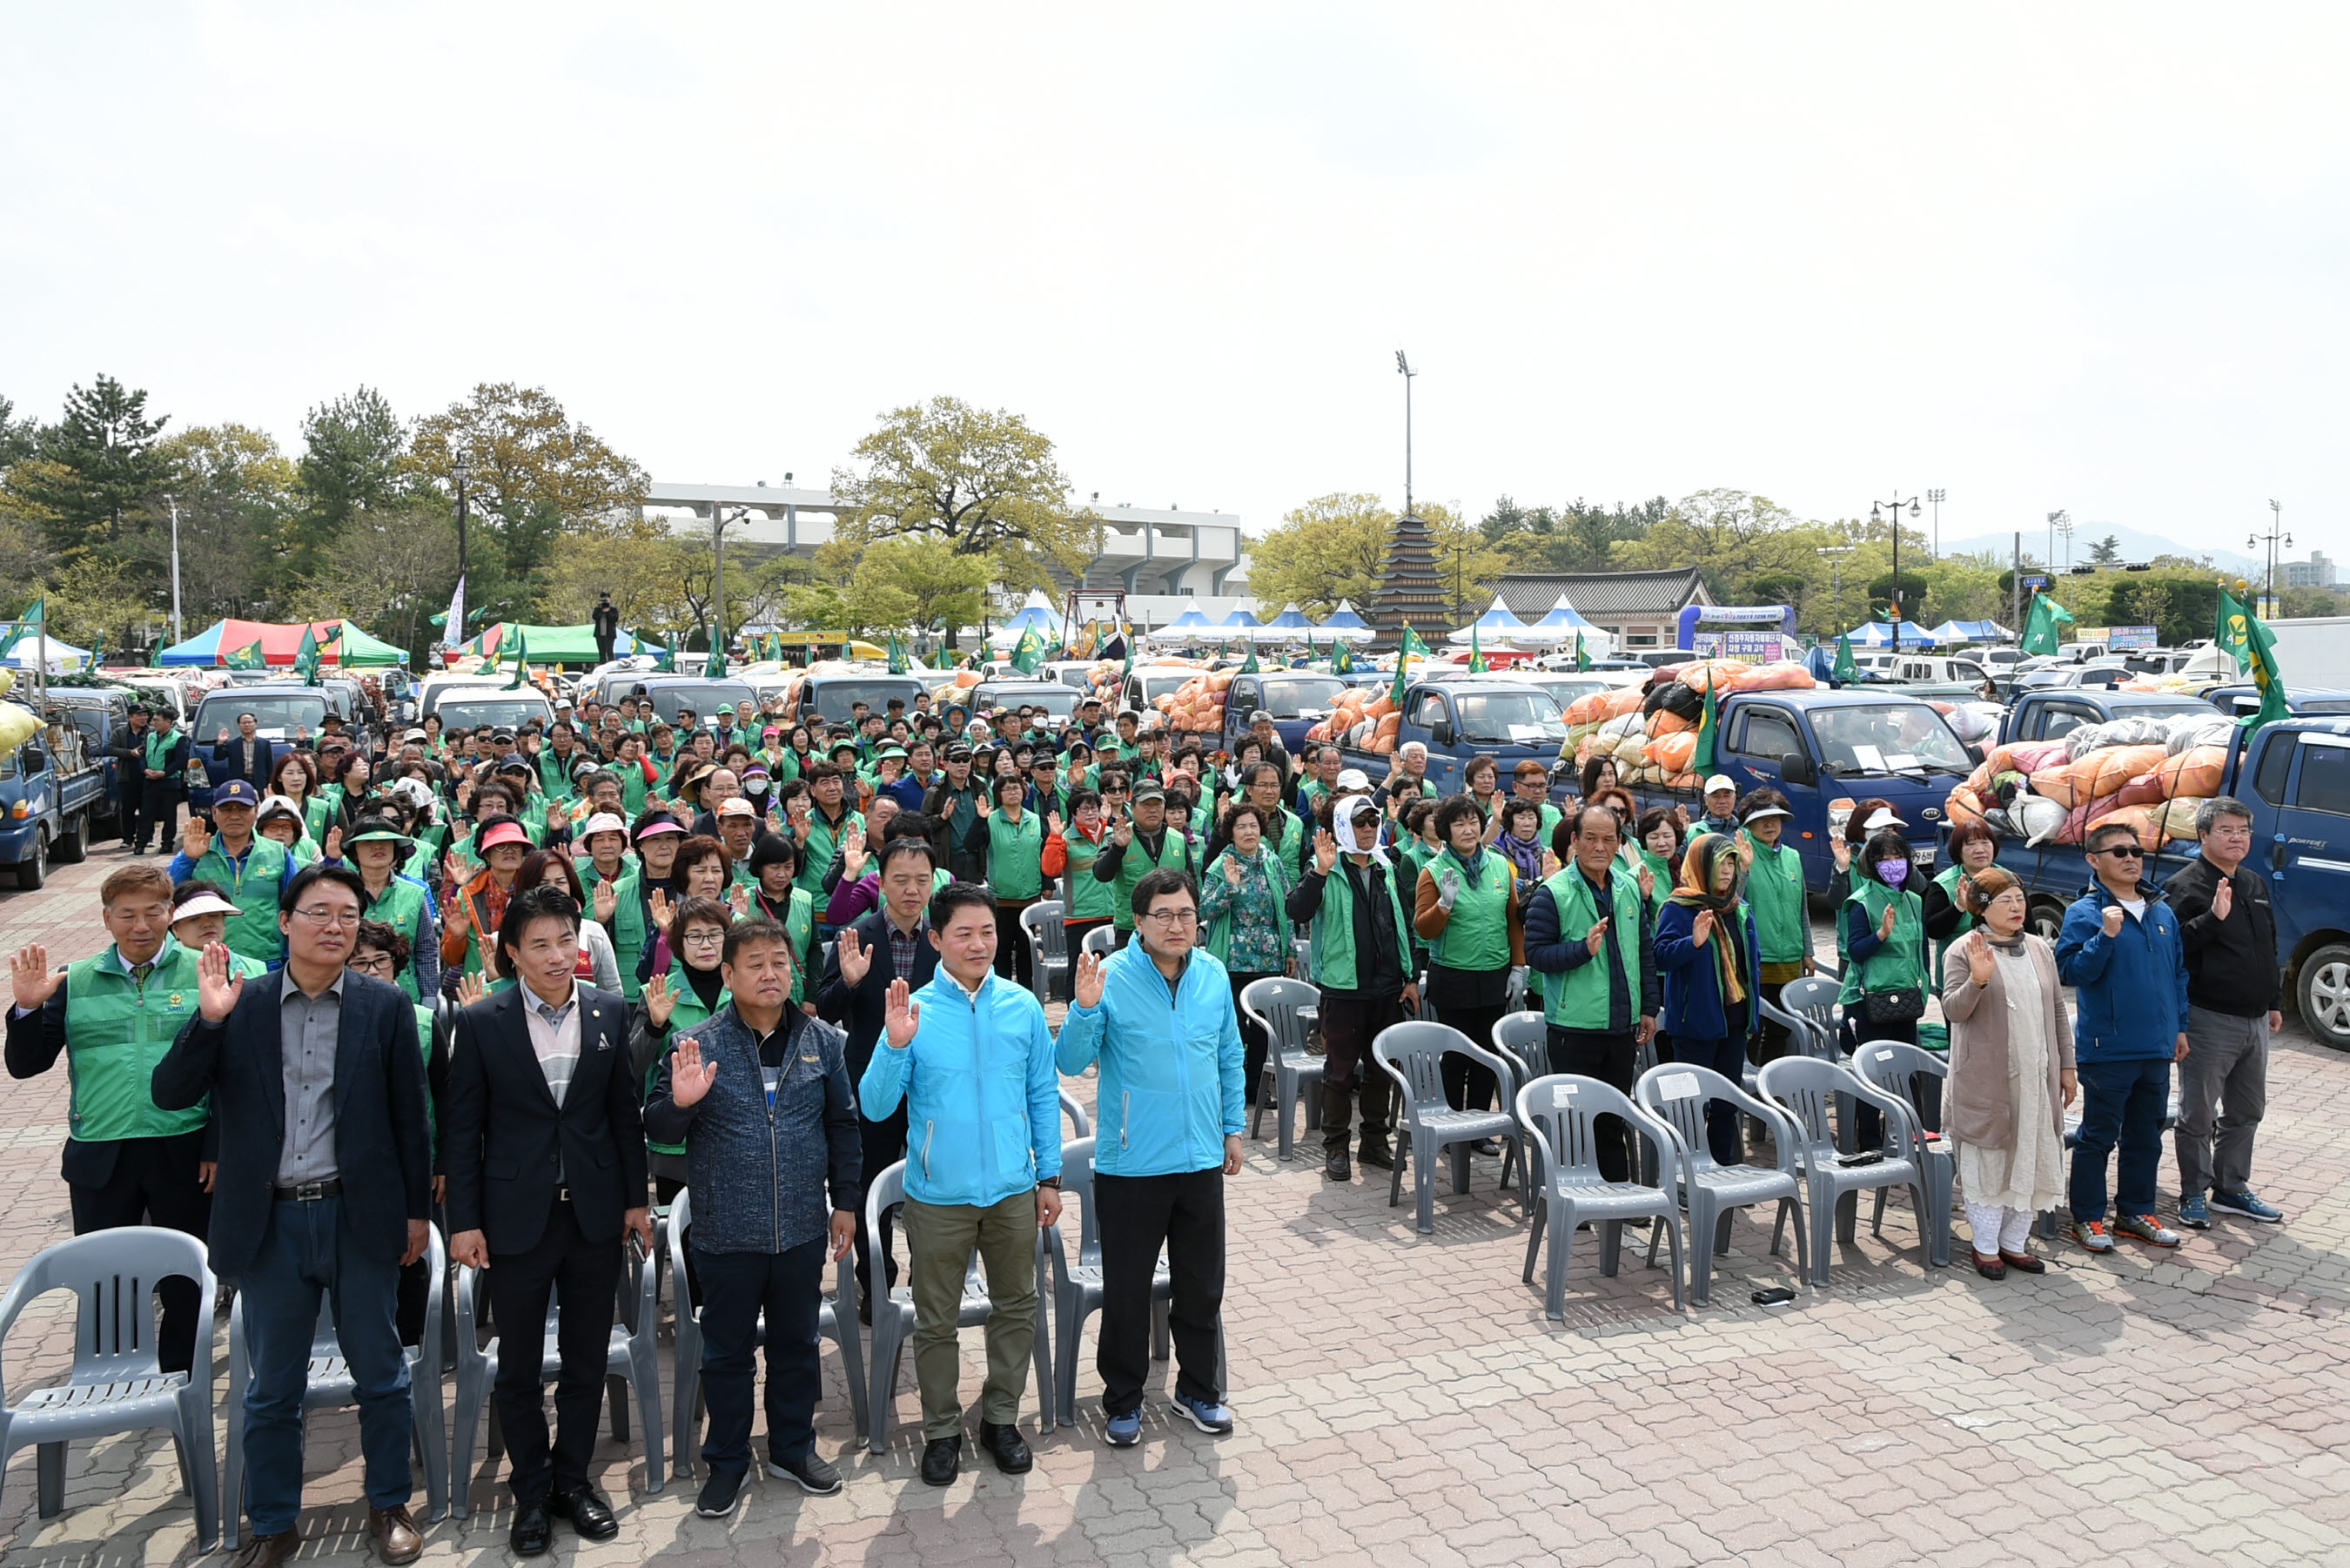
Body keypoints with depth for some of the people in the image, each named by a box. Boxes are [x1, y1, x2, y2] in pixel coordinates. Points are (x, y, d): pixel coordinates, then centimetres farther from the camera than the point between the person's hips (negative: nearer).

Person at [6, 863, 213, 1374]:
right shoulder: (73, 982, 5)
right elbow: (25, 1064, 5)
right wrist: (29, 1007, -13)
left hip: (183, 1155, -2)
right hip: (99, 1159, 2)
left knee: (185, 1285, 10)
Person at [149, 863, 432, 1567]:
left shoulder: (385, 1006, -3)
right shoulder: (239, 1004, -1)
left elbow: (410, 1115, 1)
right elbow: (170, 1094, -6)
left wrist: (416, 1210, 2)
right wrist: (208, 1019, -21)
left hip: (360, 1216, -1)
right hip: (269, 1220, 1)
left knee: (380, 1372, 11)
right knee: (272, 1387, 14)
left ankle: (390, 1505, 29)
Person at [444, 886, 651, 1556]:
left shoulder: (610, 1011, -1)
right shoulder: (481, 1022, -7)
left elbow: (625, 1112, 5)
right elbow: (463, 1129, -3)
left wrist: (636, 1198, 5)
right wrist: (464, 1220, -5)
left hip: (595, 1213, 2)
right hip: (516, 1217, -2)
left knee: (587, 1359, 13)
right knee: (519, 1367, 11)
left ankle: (573, 1477, 31)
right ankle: (532, 1491, 28)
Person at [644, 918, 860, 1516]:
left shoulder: (823, 1042, 0)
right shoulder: (698, 1046, -8)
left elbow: (843, 1124, 8)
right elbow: (659, 1128, -5)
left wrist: (845, 1201, 8)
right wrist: (680, 1102, -27)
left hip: (802, 1231, 2)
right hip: (726, 1235, -2)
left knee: (797, 1344, 17)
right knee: (726, 1352, 13)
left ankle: (794, 1448, 36)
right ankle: (726, 1462, 31)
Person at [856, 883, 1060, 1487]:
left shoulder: (1023, 1007, -3)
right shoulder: (914, 1011, -9)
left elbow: (1043, 1095, 5)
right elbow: (875, 1106, -12)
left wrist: (1050, 1175, 5)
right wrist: (896, 1046, -28)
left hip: (1013, 1189, 2)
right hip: (939, 1194, -2)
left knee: (1016, 1307, 15)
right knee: (935, 1321, 11)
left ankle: (1001, 1418, 35)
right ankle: (942, 1430, 31)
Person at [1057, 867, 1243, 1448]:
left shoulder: (1214, 975, 0)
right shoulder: (1111, 977, -14)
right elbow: (1072, 1062, -16)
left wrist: (1233, 1128, 14)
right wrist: (1086, 1009, -32)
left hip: (1202, 1160, 4)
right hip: (1131, 1165, -4)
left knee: (1202, 1288, 17)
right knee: (1127, 1292, 9)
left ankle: (1198, 1389, 37)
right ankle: (1122, 1400, 29)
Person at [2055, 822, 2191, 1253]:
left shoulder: (2163, 912, 10)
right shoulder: (2084, 913, -10)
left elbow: (2179, 971, 17)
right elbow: (2072, 971, -17)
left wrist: (2180, 1027, 15)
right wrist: (2106, 936, -29)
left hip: (2157, 1048, 6)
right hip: (2108, 1050, -6)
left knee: (2146, 1136, 16)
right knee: (2098, 1137, 3)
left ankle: (2137, 1212, 29)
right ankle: (2088, 1218, 13)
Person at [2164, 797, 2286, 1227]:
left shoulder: (2255, 886, 14)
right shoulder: (2185, 888, -11)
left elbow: (2269, 948, 23)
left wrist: (2273, 1003, 22)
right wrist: (2213, 918, -32)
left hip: (2255, 1020, 8)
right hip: (2209, 1020, -8)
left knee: (2246, 1111, 16)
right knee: (2198, 1114, 1)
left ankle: (2231, 1187, 29)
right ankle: (2194, 1192, 13)